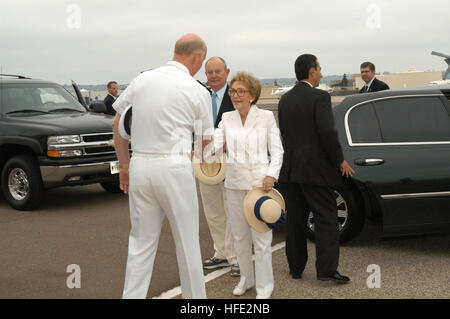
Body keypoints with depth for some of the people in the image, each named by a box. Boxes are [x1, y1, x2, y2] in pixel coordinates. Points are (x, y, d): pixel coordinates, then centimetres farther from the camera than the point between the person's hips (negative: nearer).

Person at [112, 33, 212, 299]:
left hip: (140, 165, 4)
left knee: (141, 242, 11)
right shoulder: (197, 91, -4)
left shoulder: (141, 80, 7)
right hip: (175, 167, -4)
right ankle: (195, 296, 20)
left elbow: (118, 125, 11)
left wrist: (125, 165, 19)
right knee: (187, 242, 9)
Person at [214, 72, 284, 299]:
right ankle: (246, 278, 30)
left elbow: (277, 150, 1)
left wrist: (271, 175, -13)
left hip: (259, 181, -4)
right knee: (239, 236, 13)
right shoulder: (227, 119, 9)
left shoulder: (266, 118, 0)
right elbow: (215, 145, -1)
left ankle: (264, 287, 9)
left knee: (261, 237, -3)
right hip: (234, 183, 4)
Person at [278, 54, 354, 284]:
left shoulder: (285, 99, 11)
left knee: (295, 219, 12)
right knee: (326, 217, -1)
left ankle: (296, 267, 19)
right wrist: (340, 161, -6)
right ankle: (326, 269, -5)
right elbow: (328, 133, -17)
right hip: (315, 169, -6)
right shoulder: (319, 97, -10)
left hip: (290, 169, 7)